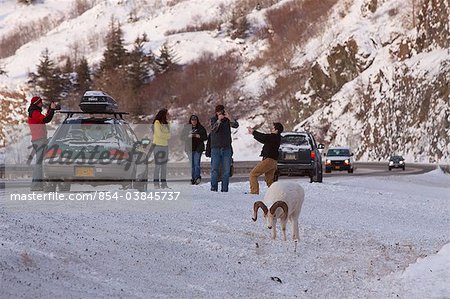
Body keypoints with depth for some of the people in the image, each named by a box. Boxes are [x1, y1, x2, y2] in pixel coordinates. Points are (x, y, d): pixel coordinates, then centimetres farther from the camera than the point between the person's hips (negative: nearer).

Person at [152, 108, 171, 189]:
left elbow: (169, 135, 11)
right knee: (158, 165, -8)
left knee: (164, 165, 7)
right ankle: (156, 183, -6)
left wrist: (164, 135, -8)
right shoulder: (157, 122, -9)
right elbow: (159, 134, -16)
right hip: (158, 145, -8)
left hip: (165, 145, 8)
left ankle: (163, 182, 9)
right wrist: (167, 135, -1)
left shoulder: (166, 123, 15)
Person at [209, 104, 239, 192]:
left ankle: (224, 189, 3)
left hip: (227, 148, 1)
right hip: (216, 148, -1)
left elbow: (236, 125, -11)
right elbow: (213, 129, -14)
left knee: (226, 170, 0)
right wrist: (219, 120, -25)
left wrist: (229, 118, -25)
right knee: (214, 169, -5)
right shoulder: (213, 119, 3)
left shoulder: (228, 119, 6)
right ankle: (213, 188, -2)